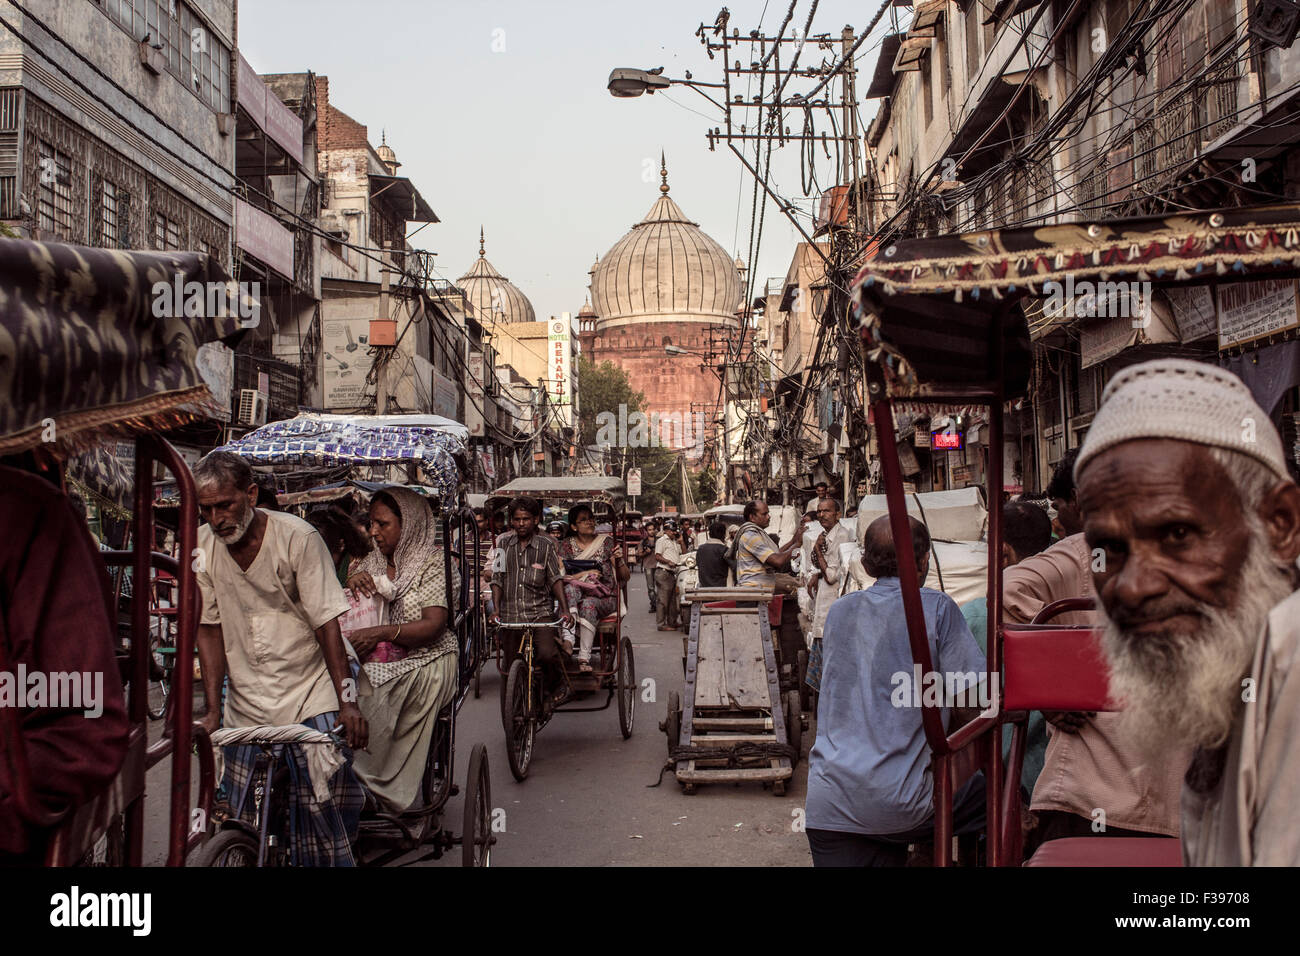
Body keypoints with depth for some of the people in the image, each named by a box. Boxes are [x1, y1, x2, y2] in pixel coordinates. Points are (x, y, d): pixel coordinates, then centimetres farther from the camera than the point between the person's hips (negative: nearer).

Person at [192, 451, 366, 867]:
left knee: (323, 809, -9)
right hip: (246, 704, 4)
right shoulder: (201, 547, 1)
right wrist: (212, 709, -2)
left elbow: (327, 623, -10)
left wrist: (347, 703, -16)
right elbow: (210, 630, 6)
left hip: (310, 698, -3)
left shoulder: (298, 537, -11)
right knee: (245, 824, 2)